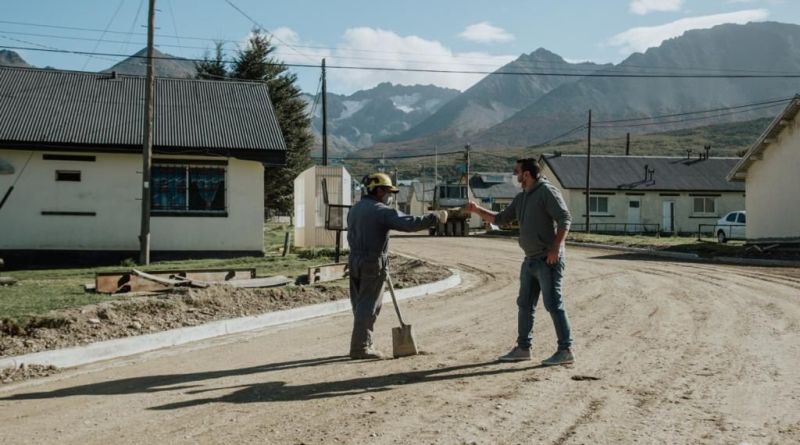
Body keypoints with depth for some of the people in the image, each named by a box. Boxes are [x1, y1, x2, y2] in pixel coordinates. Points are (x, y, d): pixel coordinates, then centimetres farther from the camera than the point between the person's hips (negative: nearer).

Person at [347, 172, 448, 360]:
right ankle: (360, 347, 1)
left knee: (360, 304, 14)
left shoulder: (355, 209, 13)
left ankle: (363, 344, 21)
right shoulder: (381, 211, -14)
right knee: (368, 306, -2)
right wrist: (435, 218, -15)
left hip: (355, 260, 8)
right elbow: (410, 223, -23)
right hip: (373, 263, -8)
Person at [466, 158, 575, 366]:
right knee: (525, 304, 12)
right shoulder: (521, 198, 15)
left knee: (554, 304, -7)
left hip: (548, 260, -9)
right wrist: (478, 210, 14)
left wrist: (556, 248, -24)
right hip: (530, 260, 9)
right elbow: (500, 218, 24)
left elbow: (565, 218, -18)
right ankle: (523, 348, 21)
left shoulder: (547, 191, -11)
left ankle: (565, 350, -2)